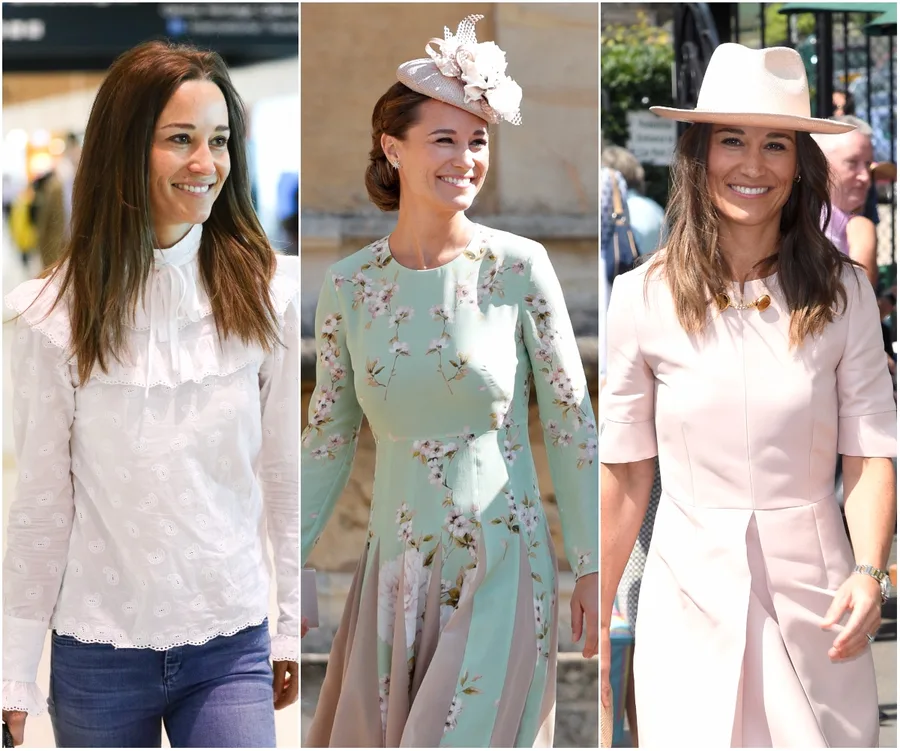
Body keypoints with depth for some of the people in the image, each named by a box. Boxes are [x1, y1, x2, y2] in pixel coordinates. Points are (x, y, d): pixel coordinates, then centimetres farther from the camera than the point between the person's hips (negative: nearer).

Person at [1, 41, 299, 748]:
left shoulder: (266, 295, -3)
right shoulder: (57, 315, -7)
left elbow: (284, 473, 4)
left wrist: (294, 628, 7)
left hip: (231, 647, 0)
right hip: (98, 654, 0)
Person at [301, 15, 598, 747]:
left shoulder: (519, 267, -7)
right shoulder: (350, 284, 0)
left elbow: (571, 422, -3)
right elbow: (328, 439, 8)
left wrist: (592, 568, -3)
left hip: (502, 571, -3)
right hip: (395, 574, 3)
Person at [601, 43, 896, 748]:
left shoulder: (843, 293, -1)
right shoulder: (642, 300, -3)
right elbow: (624, 473, 1)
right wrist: (596, 627, 1)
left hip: (815, 596, 0)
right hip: (691, 599, 0)